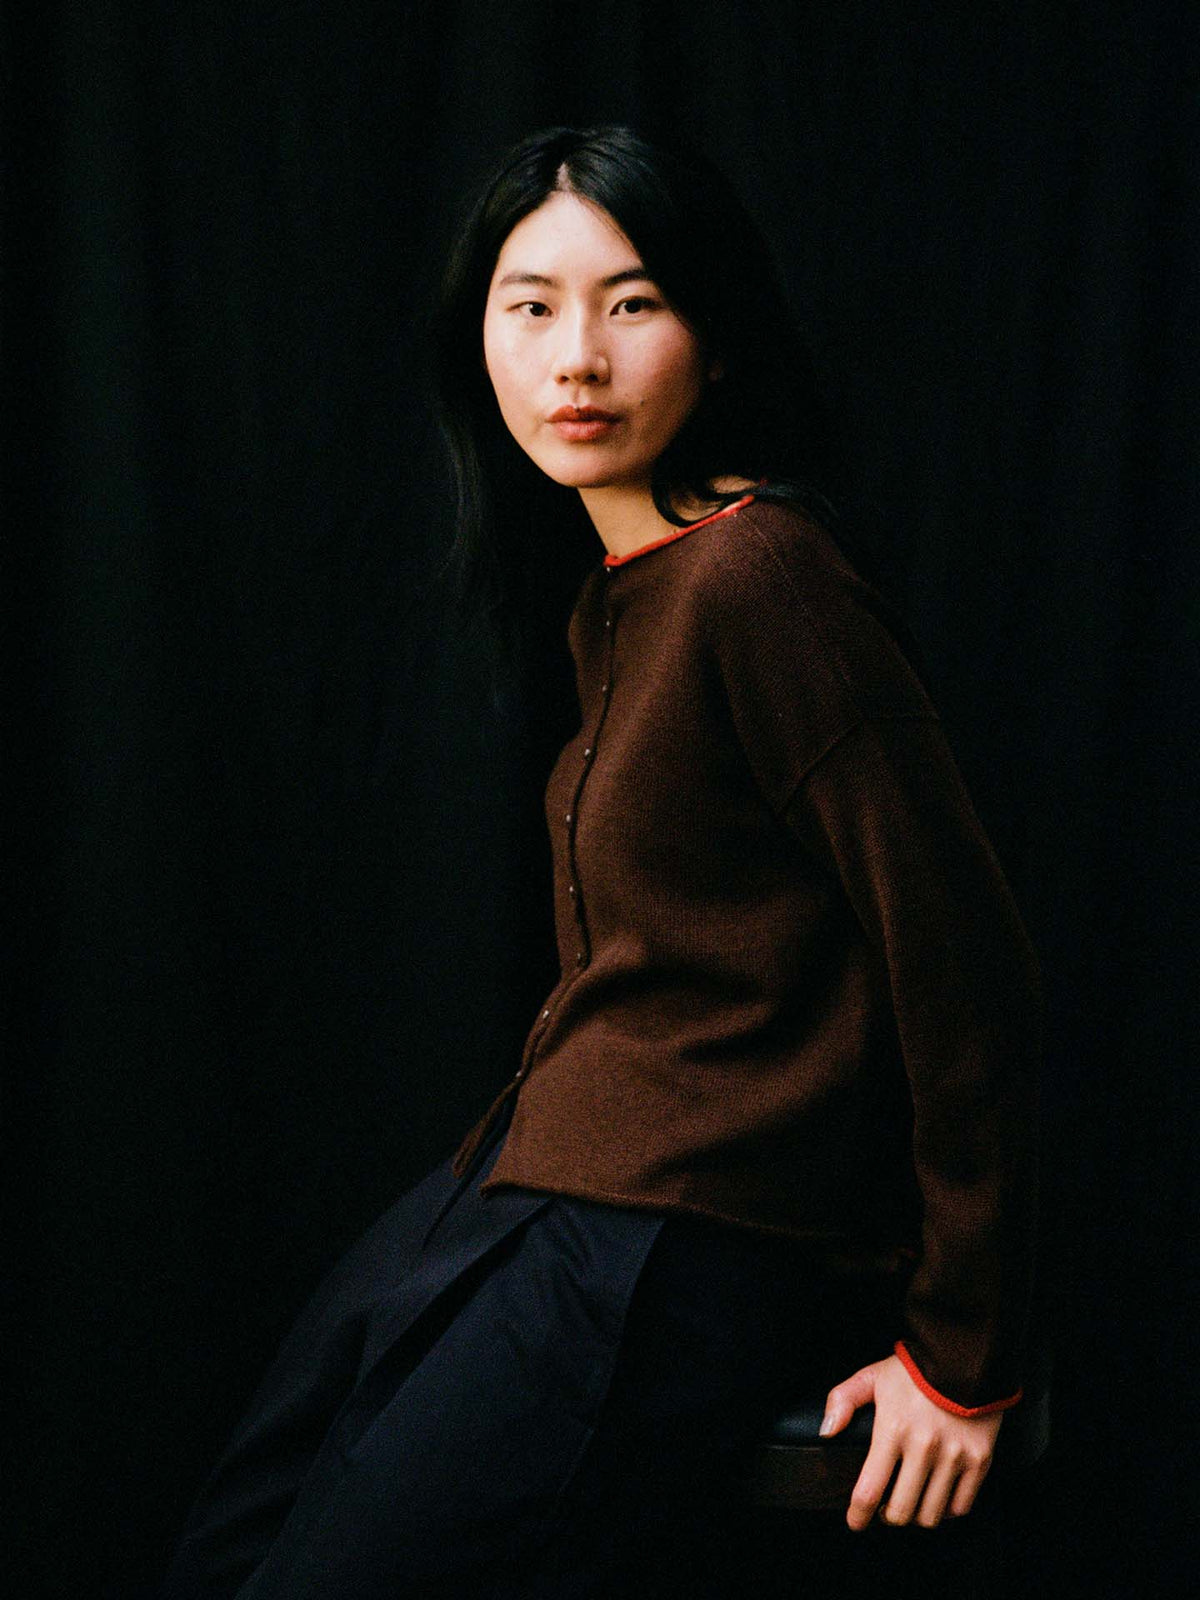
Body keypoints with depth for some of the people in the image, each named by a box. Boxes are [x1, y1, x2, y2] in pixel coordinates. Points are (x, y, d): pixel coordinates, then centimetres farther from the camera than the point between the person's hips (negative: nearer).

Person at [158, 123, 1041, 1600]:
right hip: (535, 1176, 9)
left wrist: (964, 1357, -13)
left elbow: (966, 966, -19)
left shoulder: (755, 579, -19)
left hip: (688, 1246, -9)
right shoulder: (623, 591, 10)